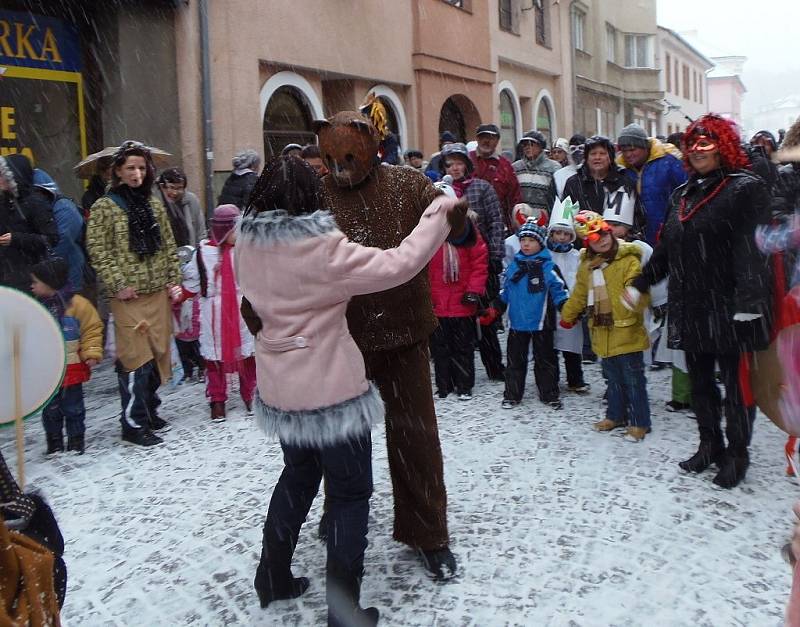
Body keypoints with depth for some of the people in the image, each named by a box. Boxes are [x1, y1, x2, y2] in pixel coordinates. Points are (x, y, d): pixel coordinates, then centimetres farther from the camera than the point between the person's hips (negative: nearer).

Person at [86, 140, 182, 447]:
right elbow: (98, 251, -6)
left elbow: (168, 246, 14)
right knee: (137, 358, -6)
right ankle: (133, 424, 4)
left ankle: (148, 410, 27)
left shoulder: (154, 204, 13)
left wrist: (174, 279, 7)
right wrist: (118, 284, -12)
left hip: (158, 292, 5)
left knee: (159, 353, 9)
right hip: (129, 297, -5)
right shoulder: (104, 207, -2)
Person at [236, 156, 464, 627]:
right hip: (332, 388, -6)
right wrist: (437, 214, -12)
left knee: (298, 477, 27)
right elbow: (398, 265, -23)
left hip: (279, 388, 7)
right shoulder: (324, 249, -21)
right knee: (351, 493, 9)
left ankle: (273, 577, 38)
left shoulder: (248, 246, -2)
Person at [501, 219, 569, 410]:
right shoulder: (513, 265, 4)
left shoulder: (547, 266, -8)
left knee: (545, 359, 10)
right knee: (515, 359, 11)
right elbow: (504, 292, 13)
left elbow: (559, 290, -6)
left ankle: (549, 394, 22)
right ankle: (512, 394, 22)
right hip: (517, 322, 3)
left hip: (540, 322, -3)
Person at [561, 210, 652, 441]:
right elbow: (579, 294, 22)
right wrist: (567, 316, 30)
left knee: (633, 379, 1)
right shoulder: (586, 264, 9)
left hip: (626, 331, -6)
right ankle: (616, 415, 33)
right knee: (613, 378, 19)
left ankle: (639, 422, 12)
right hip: (603, 333, 6)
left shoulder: (629, 260, -12)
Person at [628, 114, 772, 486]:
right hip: (690, 307, 7)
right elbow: (665, 248, 20)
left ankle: (737, 454, 16)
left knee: (736, 382, 3)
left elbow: (752, 249, -16)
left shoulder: (745, 188, -6)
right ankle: (710, 445, 28)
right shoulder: (683, 194, 16)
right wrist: (641, 284, 19)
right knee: (699, 379, 14)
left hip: (728, 308, -7)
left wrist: (749, 299, -23)